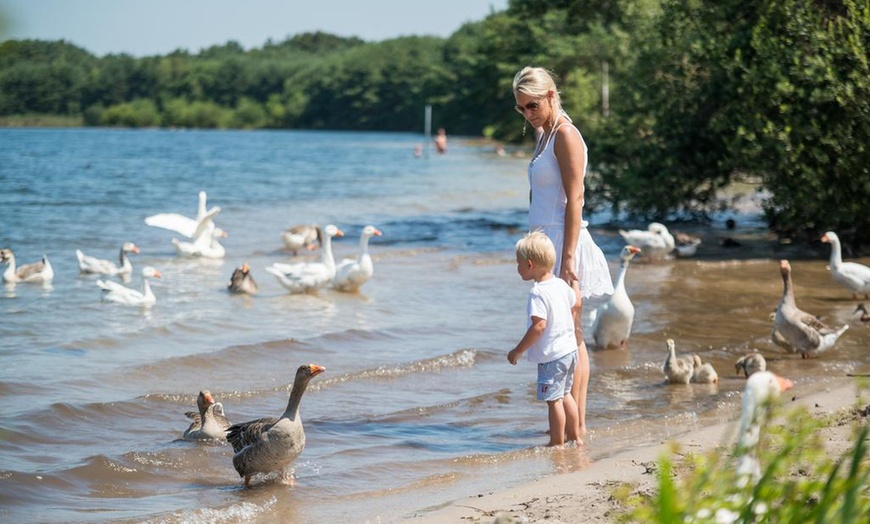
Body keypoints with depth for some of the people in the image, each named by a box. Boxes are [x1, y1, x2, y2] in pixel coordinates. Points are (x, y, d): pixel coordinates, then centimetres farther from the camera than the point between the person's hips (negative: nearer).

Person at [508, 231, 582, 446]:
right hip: (570, 349, 9)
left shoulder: (537, 293, -21)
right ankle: (575, 437, 30)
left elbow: (538, 326, -28)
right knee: (565, 395, 22)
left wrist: (518, 351, -21)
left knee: (553, 400, 0)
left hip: (551, 356, -9)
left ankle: (557, 443, 5)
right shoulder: (561, 284, 6)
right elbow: (576, 302, 22)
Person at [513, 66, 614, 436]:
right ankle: (576, 422, 13)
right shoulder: (544, 135, 18)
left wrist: (567, 258, -21)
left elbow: (575, 198, -17)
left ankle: (575, 425, -6)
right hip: (547, 240, 9)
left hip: (564, 240, -9)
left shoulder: (565, 134, -10)